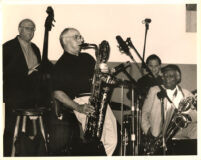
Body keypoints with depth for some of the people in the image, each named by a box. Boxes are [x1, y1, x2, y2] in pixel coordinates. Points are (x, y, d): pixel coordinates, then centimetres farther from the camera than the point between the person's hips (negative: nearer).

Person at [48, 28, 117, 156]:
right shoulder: (61, 65, 1)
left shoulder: (87, 58, 21)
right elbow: (58, 94, -8)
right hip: (79, 101, -6)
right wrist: (78, 107, -19)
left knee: (111, 140, -5)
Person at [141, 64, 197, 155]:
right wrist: (148, 131, -10)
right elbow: (144, 113, 7)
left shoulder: (186, 94, 10)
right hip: (157, 136, -3)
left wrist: (189, 116, -21)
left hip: (179, 135, 3)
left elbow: (196, 116, 3)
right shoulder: (154, 91, 8)